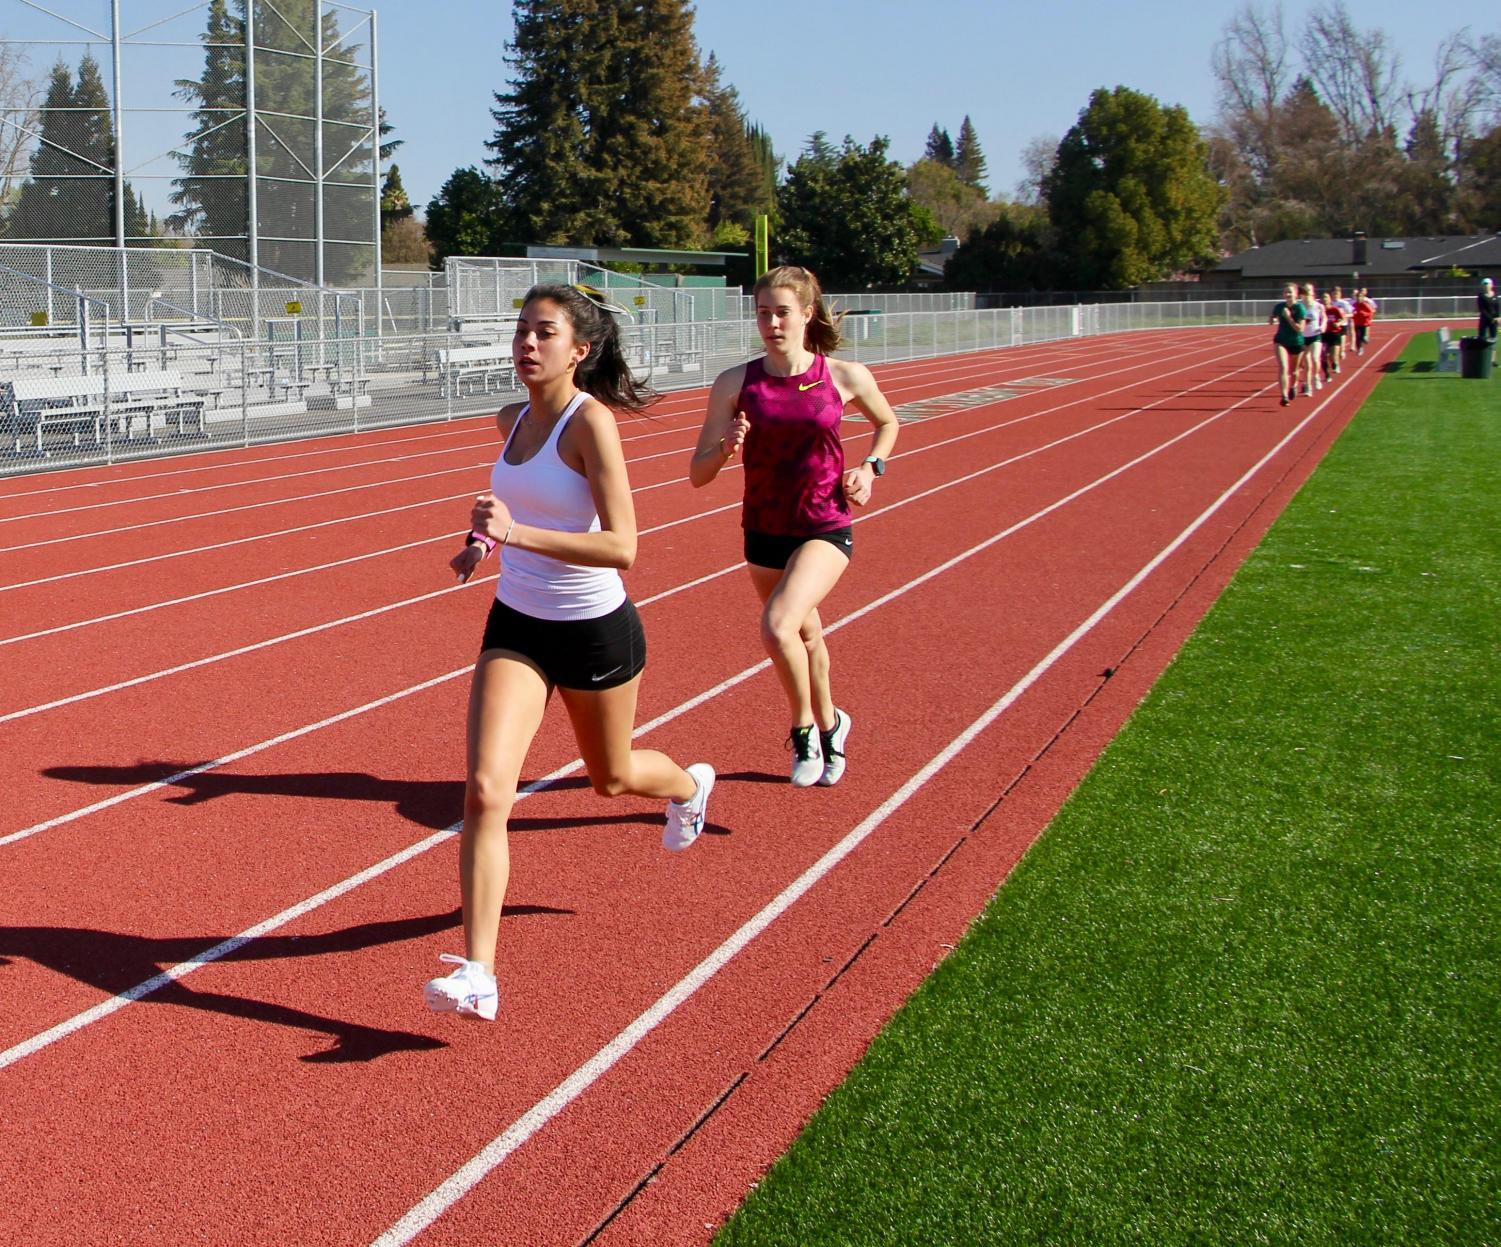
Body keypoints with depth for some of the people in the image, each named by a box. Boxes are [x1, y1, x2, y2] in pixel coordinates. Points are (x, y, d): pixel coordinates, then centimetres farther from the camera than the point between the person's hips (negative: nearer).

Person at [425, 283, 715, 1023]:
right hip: (516, 626, 5)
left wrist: (518, 533, -35)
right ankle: (477, 975, -12)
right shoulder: (511, 421, 2)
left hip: (594, 630, -5)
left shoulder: (591, 421, -20)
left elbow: (621, 547, -27)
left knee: (611, 778, 20)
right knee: (485, 790, -13)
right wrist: (484, 540, 5)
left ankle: (687, 785, 58)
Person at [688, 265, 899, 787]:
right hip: (764, 533, 3)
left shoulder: (845, 377, -8)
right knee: (805, 636, 20)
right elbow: (698, 474, -7)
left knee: (778, 627, -24)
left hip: (825, 529, -3)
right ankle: (827, 727, 46)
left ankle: (804, 726, 2)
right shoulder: (736, 383, -8)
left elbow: (887, 422, 14)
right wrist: (726, 447, -26)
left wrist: (871, 467, -2)